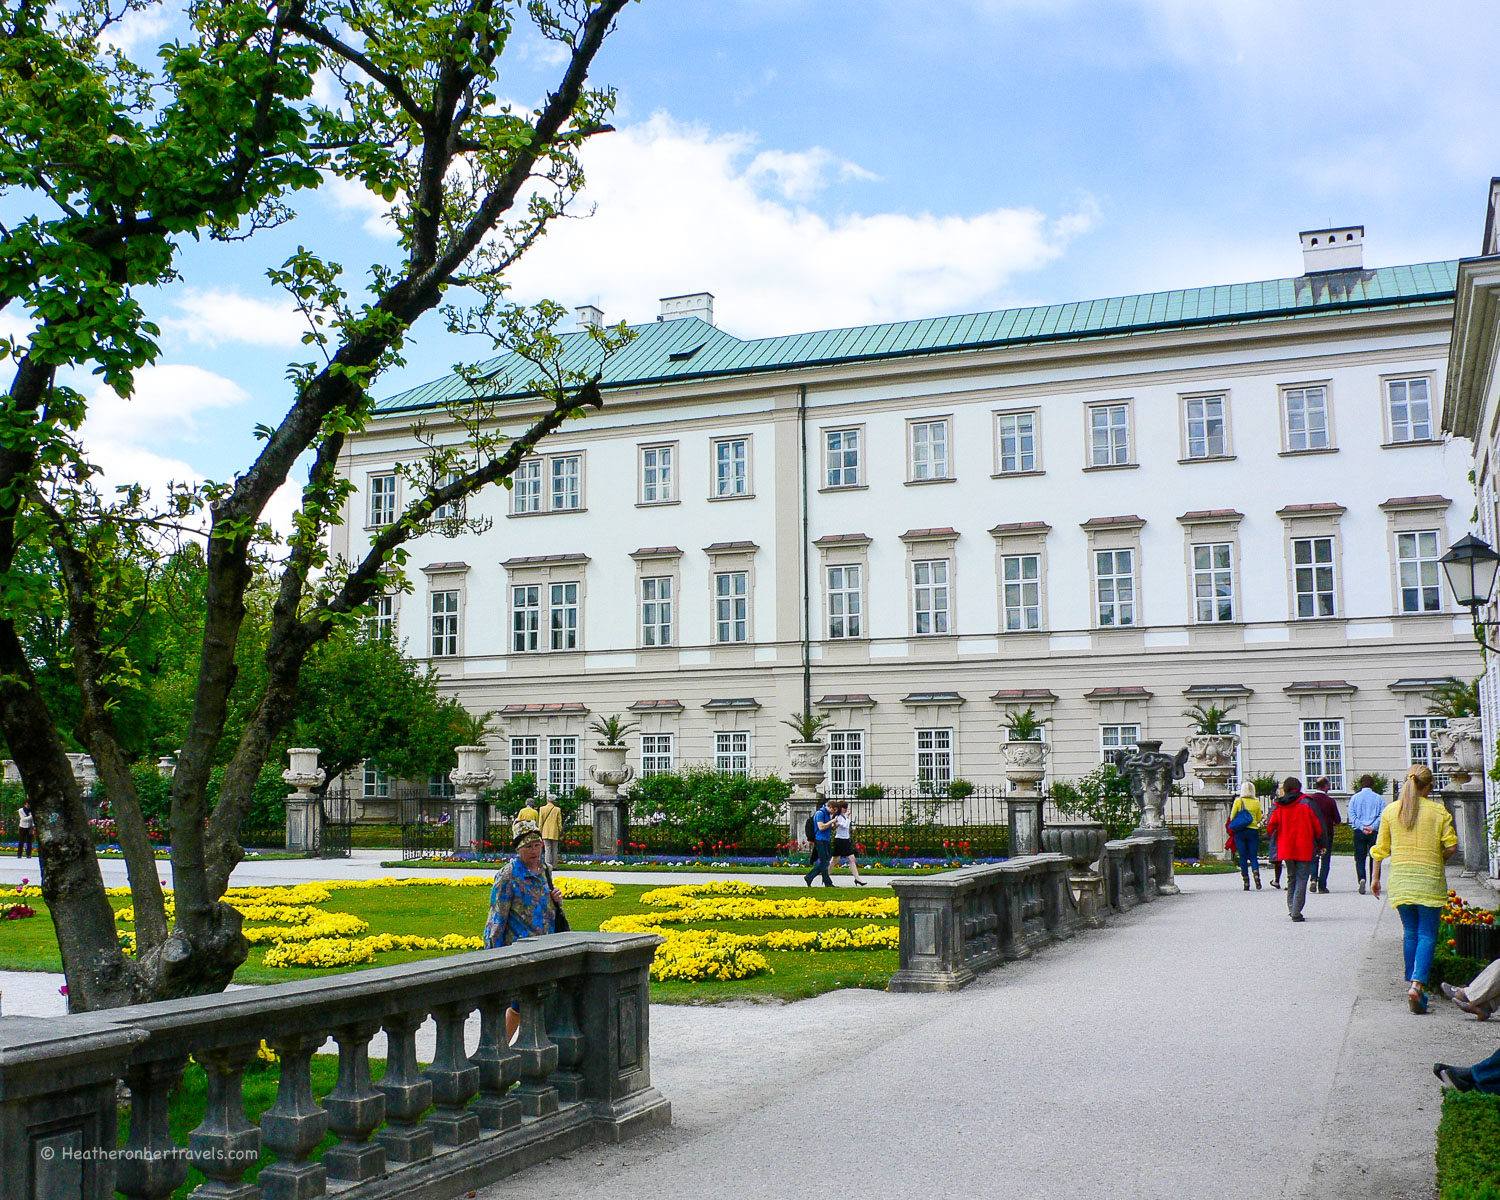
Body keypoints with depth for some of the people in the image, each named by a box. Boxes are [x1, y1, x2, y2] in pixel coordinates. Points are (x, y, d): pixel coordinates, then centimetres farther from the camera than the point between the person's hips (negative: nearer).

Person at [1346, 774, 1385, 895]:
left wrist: (1362, 827, -8)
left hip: (1359, 832, 0)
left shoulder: (1354, 798, 3)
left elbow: (1352, 816, -4)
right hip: (1375, 832, 0)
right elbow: (1382, 815, -7)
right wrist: (1373, 827, -10)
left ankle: (1361, 879, -18)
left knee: (1360, 858, 3)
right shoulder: (1378, 798, 2)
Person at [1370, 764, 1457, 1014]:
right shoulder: (1438, 811, -4)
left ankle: (1412, 983, 15)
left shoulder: (1390, 810, 3)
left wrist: (1375, 877, 14)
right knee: (1427, 934, -1)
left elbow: (1381, 848, 6)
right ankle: (1418, 983, -17)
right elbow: (1452, 845, -7)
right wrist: (1438, 858, 14)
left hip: (1400, 878, 3)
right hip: (1429, 878, -3)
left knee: (1410, 933, 14)